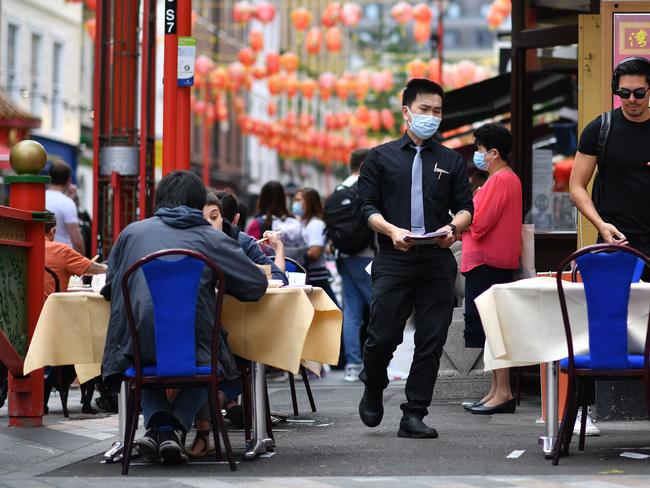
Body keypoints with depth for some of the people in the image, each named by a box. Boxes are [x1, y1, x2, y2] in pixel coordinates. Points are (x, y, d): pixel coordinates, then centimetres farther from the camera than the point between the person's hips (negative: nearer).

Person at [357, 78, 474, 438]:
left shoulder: (451, 161, 15)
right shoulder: (381, 157, 9)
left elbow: (465, 208, 13)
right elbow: (368, 206, 4)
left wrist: (453, 227, -10)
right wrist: (392, 231, -14)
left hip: (437, 261, 2)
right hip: (393, 260, -2)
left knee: (431, 341, -1)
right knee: (383, 337, -5)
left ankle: (414, 415, 6)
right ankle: (373, 389, 25)